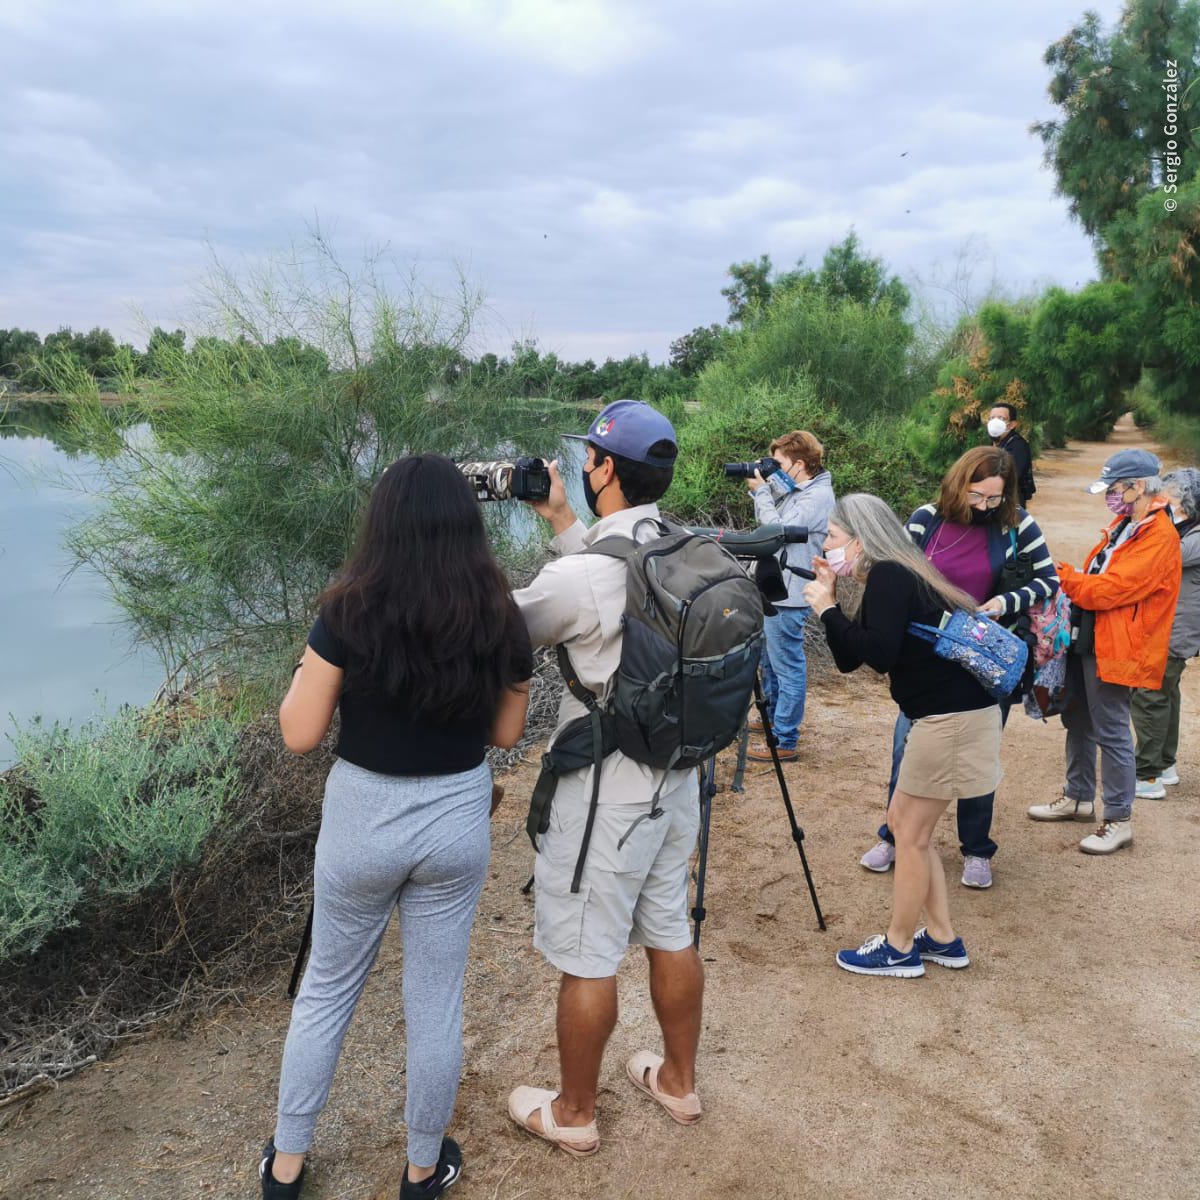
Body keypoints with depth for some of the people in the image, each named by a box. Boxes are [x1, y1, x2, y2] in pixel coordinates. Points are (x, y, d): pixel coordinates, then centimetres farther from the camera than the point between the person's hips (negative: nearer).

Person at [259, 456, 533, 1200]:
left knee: (328, 989, 21)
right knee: (437, 1000, 16)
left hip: (361, 818, -1)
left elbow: (300, 735, -11)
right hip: (458, 819, 2)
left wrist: (303, 672, 5)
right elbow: (506, 732, 3)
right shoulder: (501, 620, -9)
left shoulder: (350, 613, -17)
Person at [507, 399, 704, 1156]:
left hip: (605, 793, -8)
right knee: (671, 934, 22)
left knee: (586, 958, 10)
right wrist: (560, 521, 17)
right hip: (676, 775, 8)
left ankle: (573, 1115, 29)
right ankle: (679, 1081, 41)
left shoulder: (584, 575, -24)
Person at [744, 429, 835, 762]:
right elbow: (767, 521, 16)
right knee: (770, 660, 22)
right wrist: (762, 488, 3)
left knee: (788, 667, -3)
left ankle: (784, 741, 3)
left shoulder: (817, 496, -16)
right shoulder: (795, 489, 12)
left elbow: (778, 530, -22)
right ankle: (773, 717, 39)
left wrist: (762, 491, -13)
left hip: (788, 597, -10)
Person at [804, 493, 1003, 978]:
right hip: (943, 714, 10)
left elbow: (879, 654, -26)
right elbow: (849, 660, 13)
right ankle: (942, 939, 26)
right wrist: (829, 599, 6)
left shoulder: (888, 576, -14)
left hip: (952, 717, -10)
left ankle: (898, 949, 17)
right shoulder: (891, 576, 13)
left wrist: (827, 609, -15)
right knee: (906, 824, 17)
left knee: (911, 836, 3)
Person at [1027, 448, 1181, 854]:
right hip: (1086, 640, 9)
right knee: (1078, 722, 18)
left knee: (1111, 733, -1)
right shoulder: (1123, 525, 14)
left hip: (1113, 649, -9)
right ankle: (1078, 797, 34)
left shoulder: (1159, 538, -18)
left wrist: (1061, 575, -13)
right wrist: (1074, 579, -4)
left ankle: (1119, 820, 12)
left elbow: (1109, 590, -23)